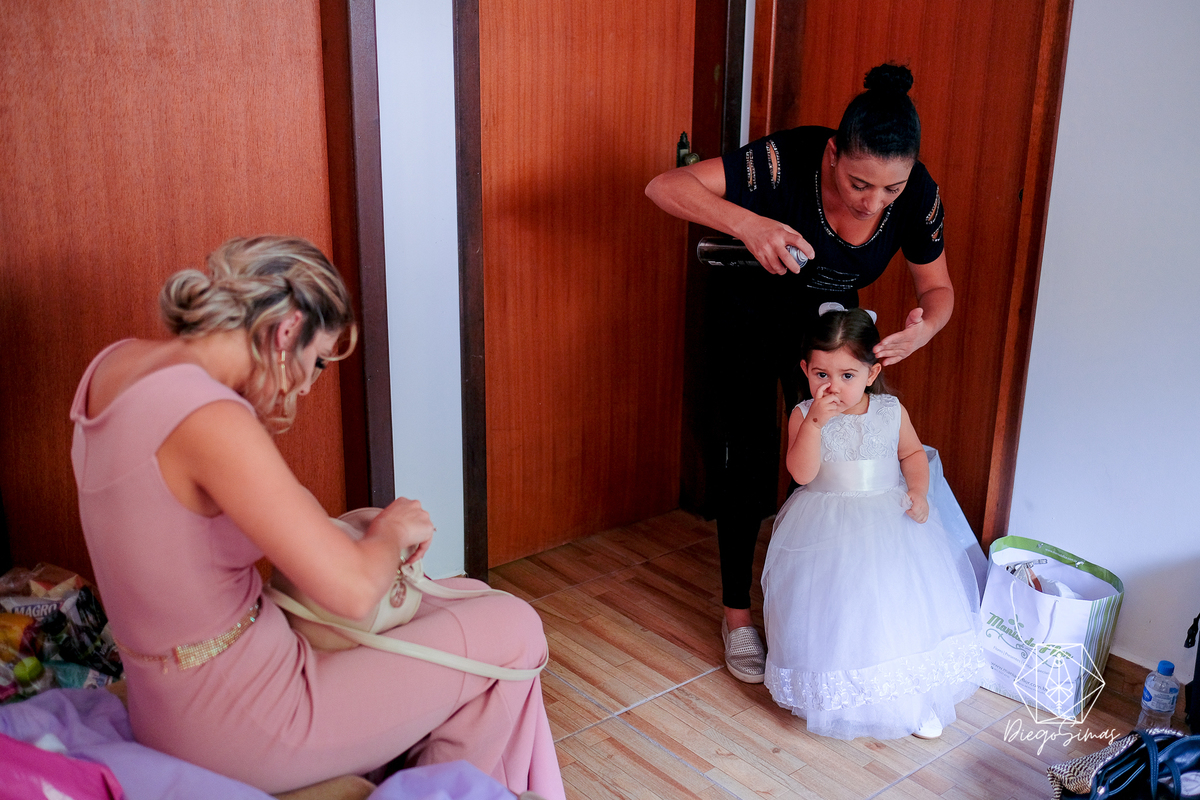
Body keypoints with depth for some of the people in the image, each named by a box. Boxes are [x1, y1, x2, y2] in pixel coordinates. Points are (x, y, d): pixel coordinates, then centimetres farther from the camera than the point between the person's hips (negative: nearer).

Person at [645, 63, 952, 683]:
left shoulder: (917, 193, -25)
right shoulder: (787, 162, -36)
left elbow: (937, 287, -10)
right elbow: (665, 187, -40)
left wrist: (924, 327, -34)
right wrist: (748, 223, -55)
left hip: (828, 320, 3)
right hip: (751, 317, -3)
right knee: (750, 456, -3)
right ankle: (737, 613, 15)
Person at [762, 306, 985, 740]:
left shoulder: (891, 411, -2)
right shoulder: (805, 415, -9)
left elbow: (913, 453, 11)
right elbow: (801, 472, -20)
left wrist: (918, 492, -6)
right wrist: (817, 422, -30)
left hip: (891, 521, 2)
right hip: (827, 532, -2)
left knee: (905, 602, 1)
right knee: (833, 610, -2)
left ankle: (914, 698, 18)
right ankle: (834, 694, 18)